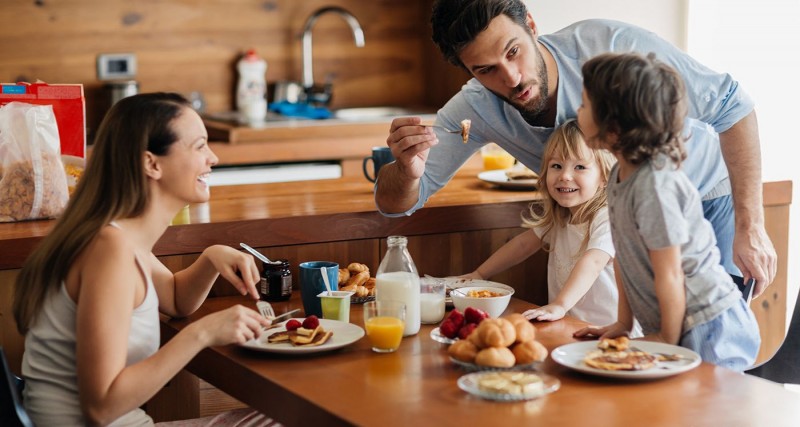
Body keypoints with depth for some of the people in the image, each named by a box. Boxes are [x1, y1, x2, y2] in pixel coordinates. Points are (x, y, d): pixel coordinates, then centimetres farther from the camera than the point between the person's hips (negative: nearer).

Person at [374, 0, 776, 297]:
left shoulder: (611, 45, -32)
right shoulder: (476, 108, -19)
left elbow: (731, 105, -23)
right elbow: (395, 202, -16)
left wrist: (750, 226, -27)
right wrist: (408, 170, -41)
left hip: (705, 200, -3)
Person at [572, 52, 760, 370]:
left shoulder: (655, 186, -25)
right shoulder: (620, 175, 4)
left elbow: (669, 275, -19)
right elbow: (623, 256, 10)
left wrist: (669, 339, -10)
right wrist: (623, 323, 12)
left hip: (711, 329, -9)